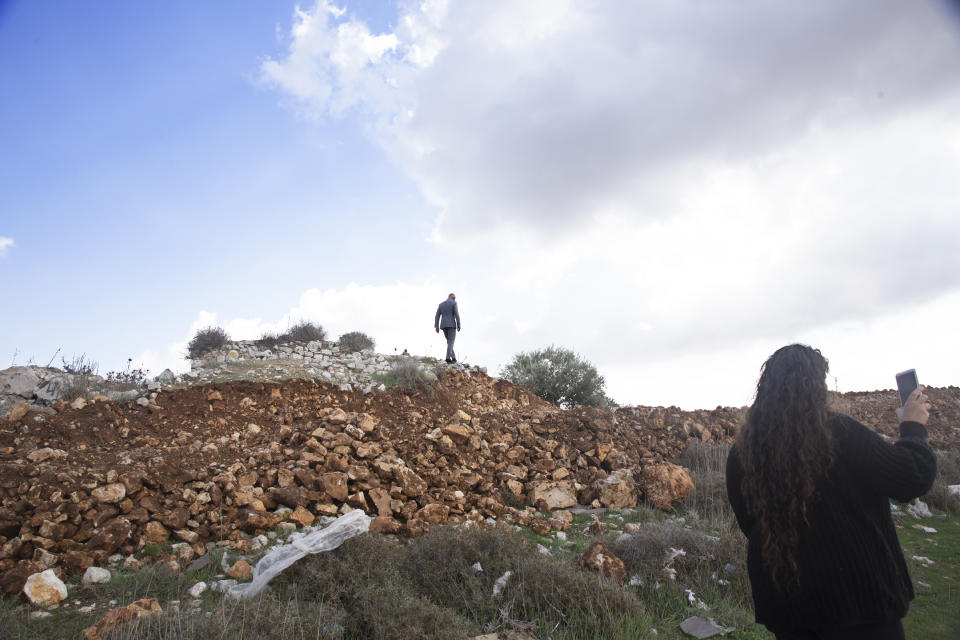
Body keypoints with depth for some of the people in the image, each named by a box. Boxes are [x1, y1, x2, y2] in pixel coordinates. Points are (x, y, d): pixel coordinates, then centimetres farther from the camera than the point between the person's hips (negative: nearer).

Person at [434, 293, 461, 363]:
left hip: (443, 326, 6)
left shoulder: (441, 304, 16)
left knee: (449, 341, 16)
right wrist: (459, 325, -6)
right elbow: (457, 314, -10)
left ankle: (453, 358, 14)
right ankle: (448, 359, -18)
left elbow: (437, 316, 7)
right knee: (451, 342, -6)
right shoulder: (454, 303, -1)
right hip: (451, 325, -6)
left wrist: (436, 327, 3)